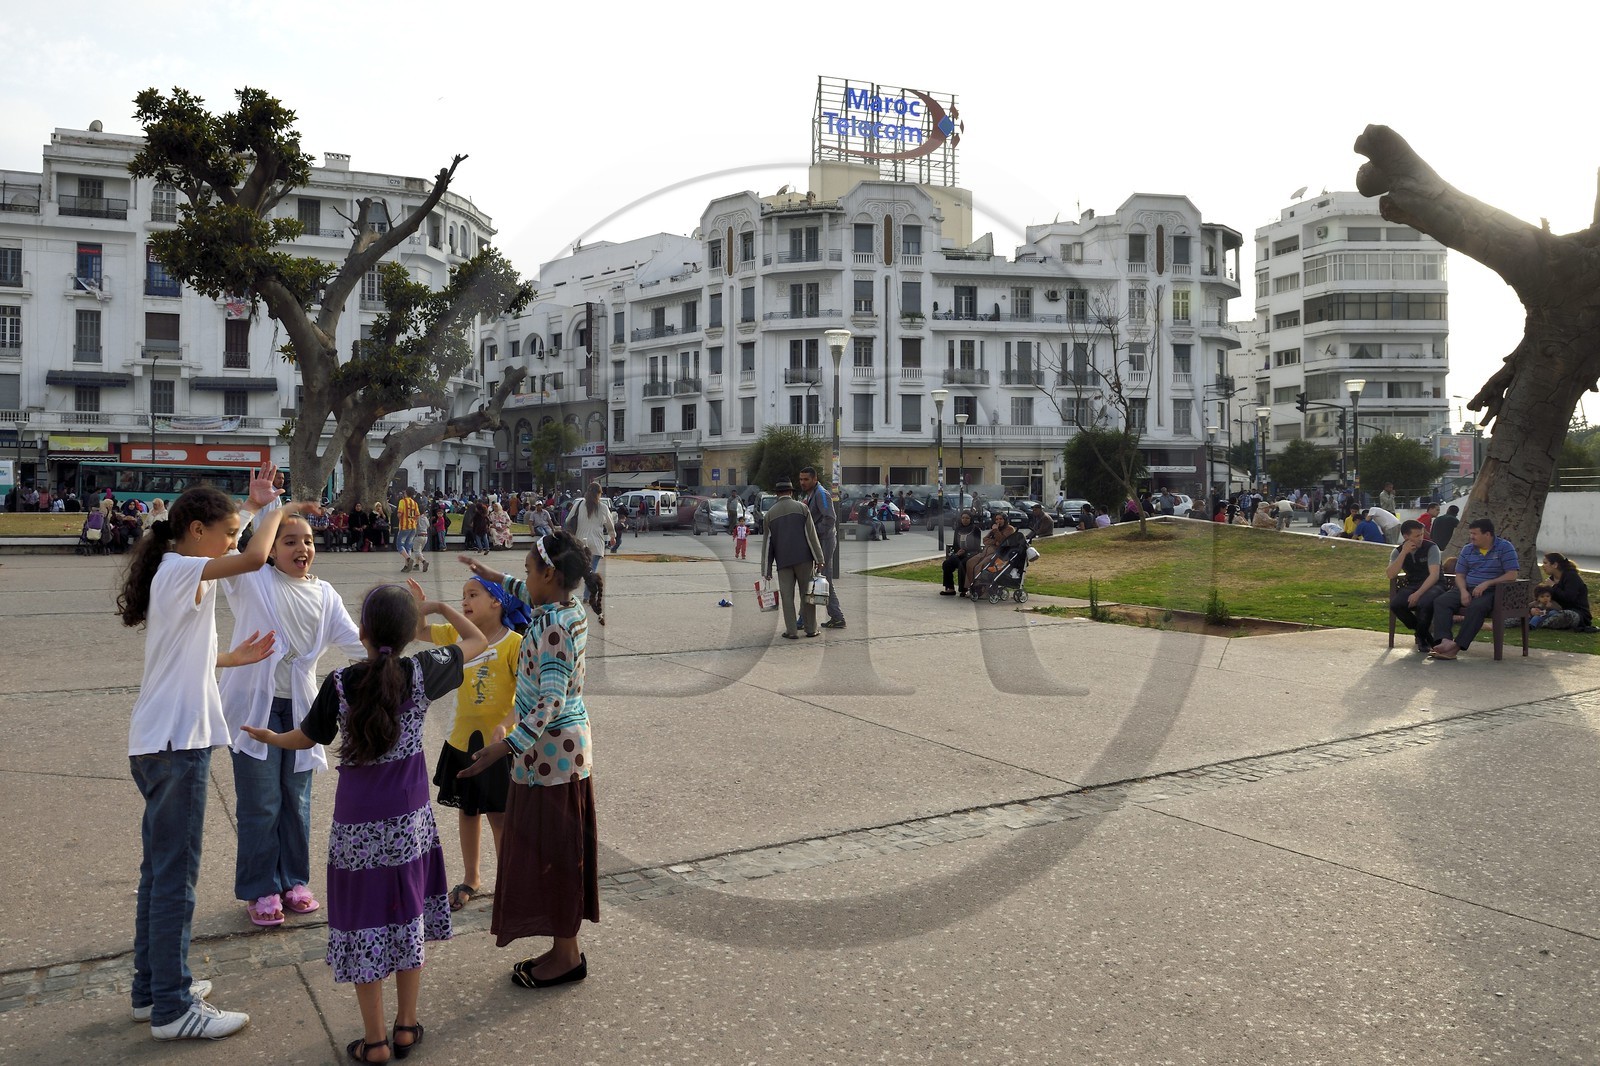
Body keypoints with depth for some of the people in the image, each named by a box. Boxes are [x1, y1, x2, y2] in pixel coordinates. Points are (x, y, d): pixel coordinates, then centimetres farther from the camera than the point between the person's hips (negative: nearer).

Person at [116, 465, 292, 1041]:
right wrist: (273, 507, -13)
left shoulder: (174, 574, 15)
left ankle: (153, 988, 30)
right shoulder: (182, 570, -14)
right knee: (175, 875, -2)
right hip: (175, 742, -10)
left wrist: (234, 658, 20)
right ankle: (172, 1009, 8)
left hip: (161, 741, 10)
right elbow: (256, 558, -29)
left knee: (160, 869, 18)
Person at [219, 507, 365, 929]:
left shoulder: (324, 595, 7)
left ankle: (293, 881, 28)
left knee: (297, 799, 12)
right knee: (260, 803, 2)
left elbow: (354, 641, 2)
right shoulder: (252, 581, -4)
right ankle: (260, 890, 17)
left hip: (300, 707, 4)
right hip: (256, 704, -4)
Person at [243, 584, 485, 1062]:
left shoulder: (340, 683, -11)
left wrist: (270, 737, 25)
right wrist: (439, 606, 15)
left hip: (357, 824, -1)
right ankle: (406, 1026, 27)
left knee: (365, 921, 10)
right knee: (407, 917, 16)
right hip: (410, 818, 1)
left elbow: (305, 738, 4)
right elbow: (477, 640, 5)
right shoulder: (421, 673, -10)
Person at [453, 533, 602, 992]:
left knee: (551, 852, 3)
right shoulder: (571, 610, 4)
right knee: (559, 852, 17)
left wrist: (506, 745, -32)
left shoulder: (551, 627, -23)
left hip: (549, 752, -10)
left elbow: (550, 701, -28)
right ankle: (564, 949, 28)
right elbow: (535, 596, 29)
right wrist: (495, 577, 33)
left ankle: (566, 955, 15)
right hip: (570, 747, 10)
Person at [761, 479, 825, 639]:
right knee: (807, 593, 6)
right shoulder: (801, 507, 2)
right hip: (803, 558, -1)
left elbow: (767, 542, 8)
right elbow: (811, 534, -4)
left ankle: (791, 631, 2)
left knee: (787, 595, 4)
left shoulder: (770, 513, 8)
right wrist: (819, 559, -2)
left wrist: (767, 569, 10)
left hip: (783, 560, 1)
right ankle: (811, 629, 8)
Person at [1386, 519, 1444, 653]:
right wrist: (1404, 553, -18)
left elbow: (1434, 575, -18)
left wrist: (1418, 594, -29)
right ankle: (1423, 633, -2)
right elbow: (1391, 575, -12)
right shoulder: (1398, 551, 3)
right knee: (1395, 604, -28)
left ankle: (1421, 637, -8)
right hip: (1411, 586, 4)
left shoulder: (1431, 548, -8)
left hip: (1432, 586, -3)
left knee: (1425, 603, -38)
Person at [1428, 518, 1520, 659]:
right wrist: (1463, 591, -7)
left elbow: (1512, 575, -8)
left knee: (1476, 607, -38)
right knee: (1441, 602, -23)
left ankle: (1457, 646, -41)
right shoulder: (1468, 549, 15)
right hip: (1467, 589, 5)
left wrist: (1486, 584, -18)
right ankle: (1444, 640, -42)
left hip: (1491, 591, -5)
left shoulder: (1504, 547, 0)